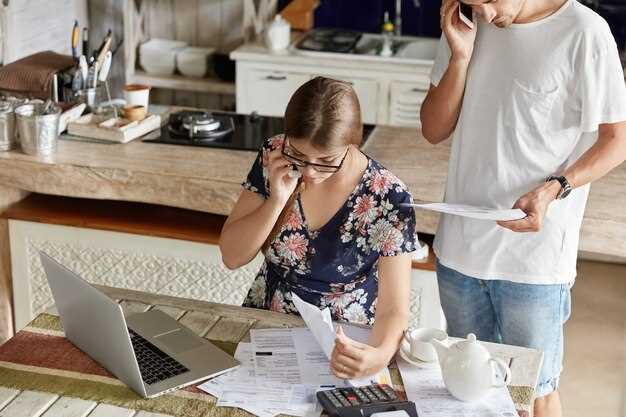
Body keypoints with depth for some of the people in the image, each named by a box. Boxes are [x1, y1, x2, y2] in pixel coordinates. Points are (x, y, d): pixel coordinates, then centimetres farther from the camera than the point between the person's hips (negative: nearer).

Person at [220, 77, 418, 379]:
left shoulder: (388, 198, -18)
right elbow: (232, 257, -5)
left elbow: (393, 309, -19)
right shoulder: (274, 156, -9)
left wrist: (380, 355, -40)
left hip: (346, 343, -1)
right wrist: (277, 200, -20)